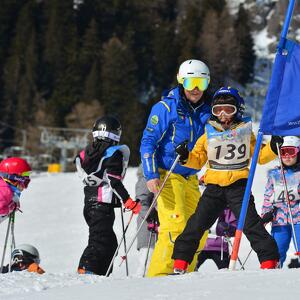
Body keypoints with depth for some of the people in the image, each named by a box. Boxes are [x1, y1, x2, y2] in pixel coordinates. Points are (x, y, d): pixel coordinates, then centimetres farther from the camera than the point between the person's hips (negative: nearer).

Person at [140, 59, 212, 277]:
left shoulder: (206, 111, 9)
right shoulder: (166, 108, -6)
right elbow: (148, 142, -8)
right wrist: (151, 175, -18)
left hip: (190, 178, 6)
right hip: (167, 176, -6)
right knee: (175, 226, -19)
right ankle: (158, 275, -15)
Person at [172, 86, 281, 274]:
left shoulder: (245, 132, 7)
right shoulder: (209, 134, 10)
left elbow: (259, 156, 9)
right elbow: (198, 160, 13)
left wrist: (273, 148, -8)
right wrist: (185, 157, -6)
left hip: (238, 185, -2)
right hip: (214, 186, 2)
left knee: (250, 223, -11)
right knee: (197, 223, 0)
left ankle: (269, 260, -5)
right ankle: (180, 263, 7)